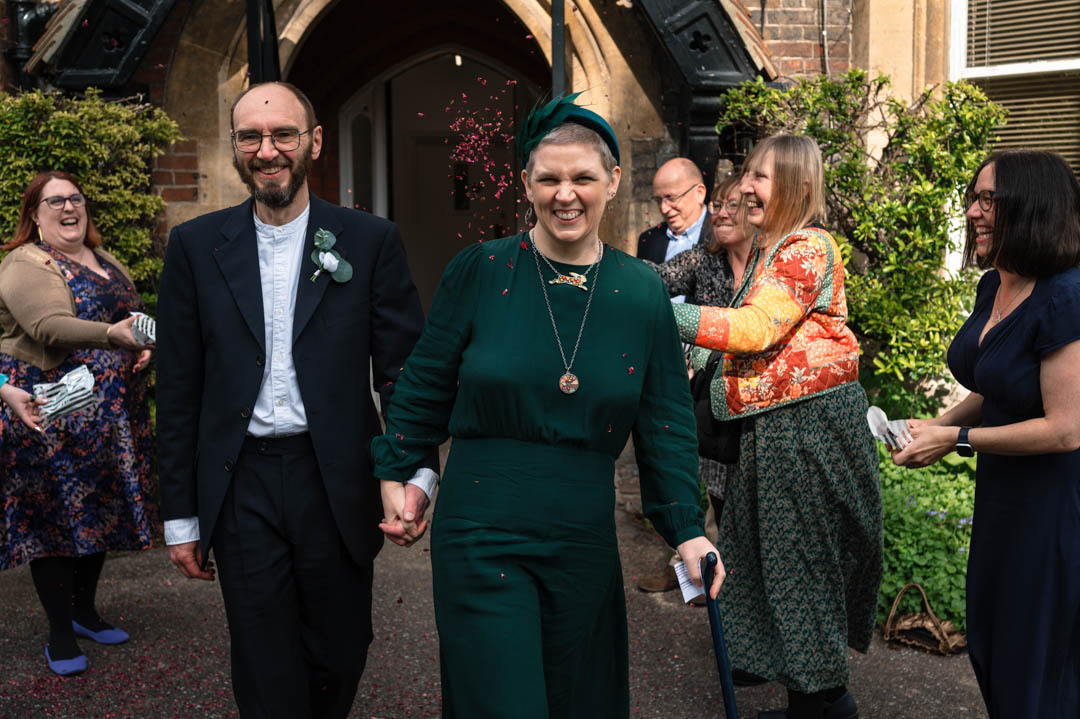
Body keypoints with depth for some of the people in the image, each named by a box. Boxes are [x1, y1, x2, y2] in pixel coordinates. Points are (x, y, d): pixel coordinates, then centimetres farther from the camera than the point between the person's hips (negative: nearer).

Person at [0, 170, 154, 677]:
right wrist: (111, 335, -41)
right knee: (54, 516, 0)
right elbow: (50, 327, -26)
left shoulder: (106, 263, 15)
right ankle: (60, 634, 11)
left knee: (99, 512, 14)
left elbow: (134, 319, 25)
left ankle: (85, 612, 30)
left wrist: (145, 346, 2)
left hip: (111, 415, 7)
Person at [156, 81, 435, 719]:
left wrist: (414, 469, -15)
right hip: (242, 491, 0)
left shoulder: (371, 241, -1)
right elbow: (179, 391, 5)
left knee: (339, 656, 15)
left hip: (337, 485, 0)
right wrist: (181, 516, 5)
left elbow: (405, 370, -1)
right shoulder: (196, 246, 3)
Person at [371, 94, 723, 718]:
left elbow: (666, 422, 4)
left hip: (585, 540, 3)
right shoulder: (480, 272, -5)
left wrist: (686, 527, -1)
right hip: (482, 535, -3)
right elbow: (426, 386, 4)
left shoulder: (642, 292, 1)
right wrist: (395, 477, 6)